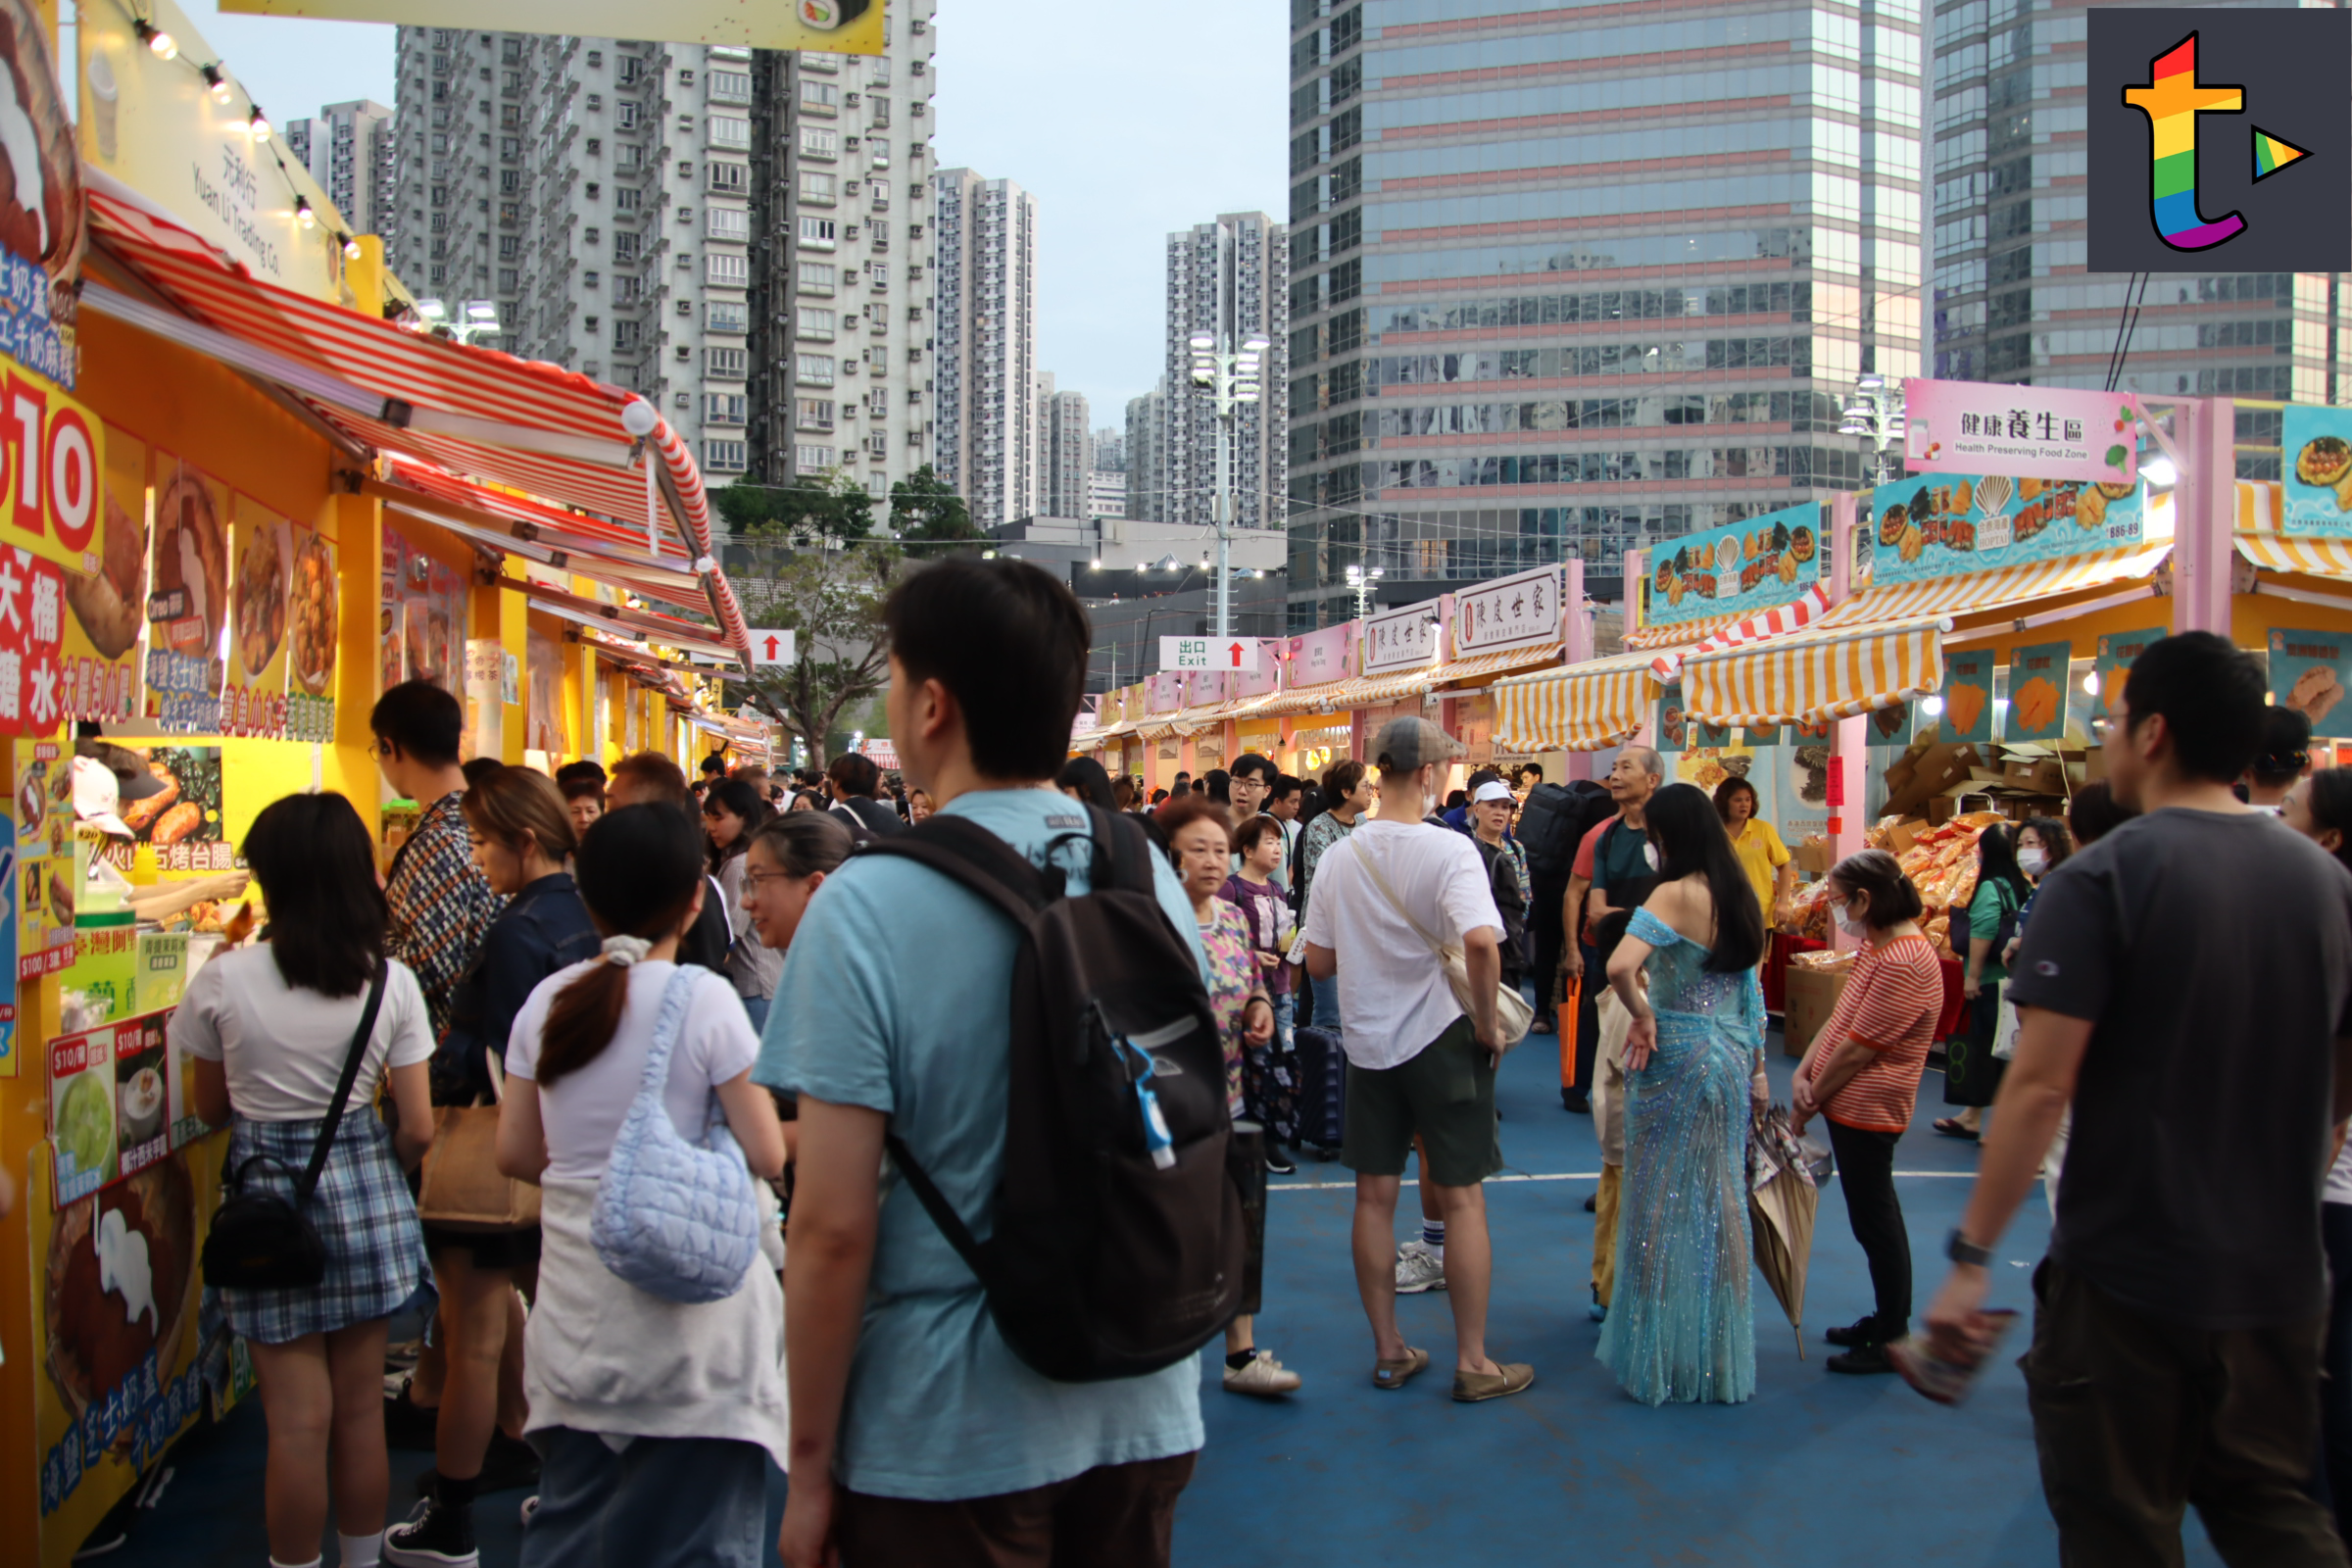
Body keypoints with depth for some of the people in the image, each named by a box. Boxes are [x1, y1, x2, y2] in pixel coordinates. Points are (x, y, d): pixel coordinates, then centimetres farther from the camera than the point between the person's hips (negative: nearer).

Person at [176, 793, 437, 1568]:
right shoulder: (391, 981, -8)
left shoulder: (225, 980, -12)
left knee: (298, 1421, 7)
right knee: (360, 1408, 15)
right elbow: (418, 1129, -6)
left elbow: (210, 1107, 3)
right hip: (365, 1190, 2)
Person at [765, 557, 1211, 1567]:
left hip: (949, 1443, -5)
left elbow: (833, 1227, -17)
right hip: (1146, 1418, 5)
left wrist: (809, 1469, -6)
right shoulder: (1154, 879, -2)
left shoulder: (866, 907, -18)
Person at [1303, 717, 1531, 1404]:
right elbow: (1481, 942, -29)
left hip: (1367, 1040, 5)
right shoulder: (1448, 849, -14)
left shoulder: (1338, 857, 1)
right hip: (1440, 1038, -4)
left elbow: (1318, 963, 5)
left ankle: (1388, 1351, 20)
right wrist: (1487, 1022, -15)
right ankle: (1473, 1363, 12)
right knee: (1461, 1197, 5)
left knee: (1375, 1196, 11)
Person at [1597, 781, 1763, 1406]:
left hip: (1676, 1058, -7)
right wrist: (1756, 1062, 20)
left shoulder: (1674, 894, -16)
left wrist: (1641, 1013, -15)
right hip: (1731, 1056, 7)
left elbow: (1620, 966, -32)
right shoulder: (1739, 894, 6)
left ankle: (1663, 1356, 13)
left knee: (1666, 1200, 4)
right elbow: (1751, 988, 13)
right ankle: (1720, 1352, 25)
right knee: (1719, 1200, 14)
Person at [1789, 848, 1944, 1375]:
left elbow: (1858, 1050, -22)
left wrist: (1809, 1104, -13)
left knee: (1875, 1222, 0)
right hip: (1850, 1105, 10)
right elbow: (1841, 1018, 13)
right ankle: (1887, 1320, 31)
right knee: (1873, 1218, 19)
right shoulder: (1878, 947, 11)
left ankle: (1893, 1340, 11)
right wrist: (1804, 1072, 0)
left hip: (1866, 1110, -10)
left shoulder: (1904, 963, -23)